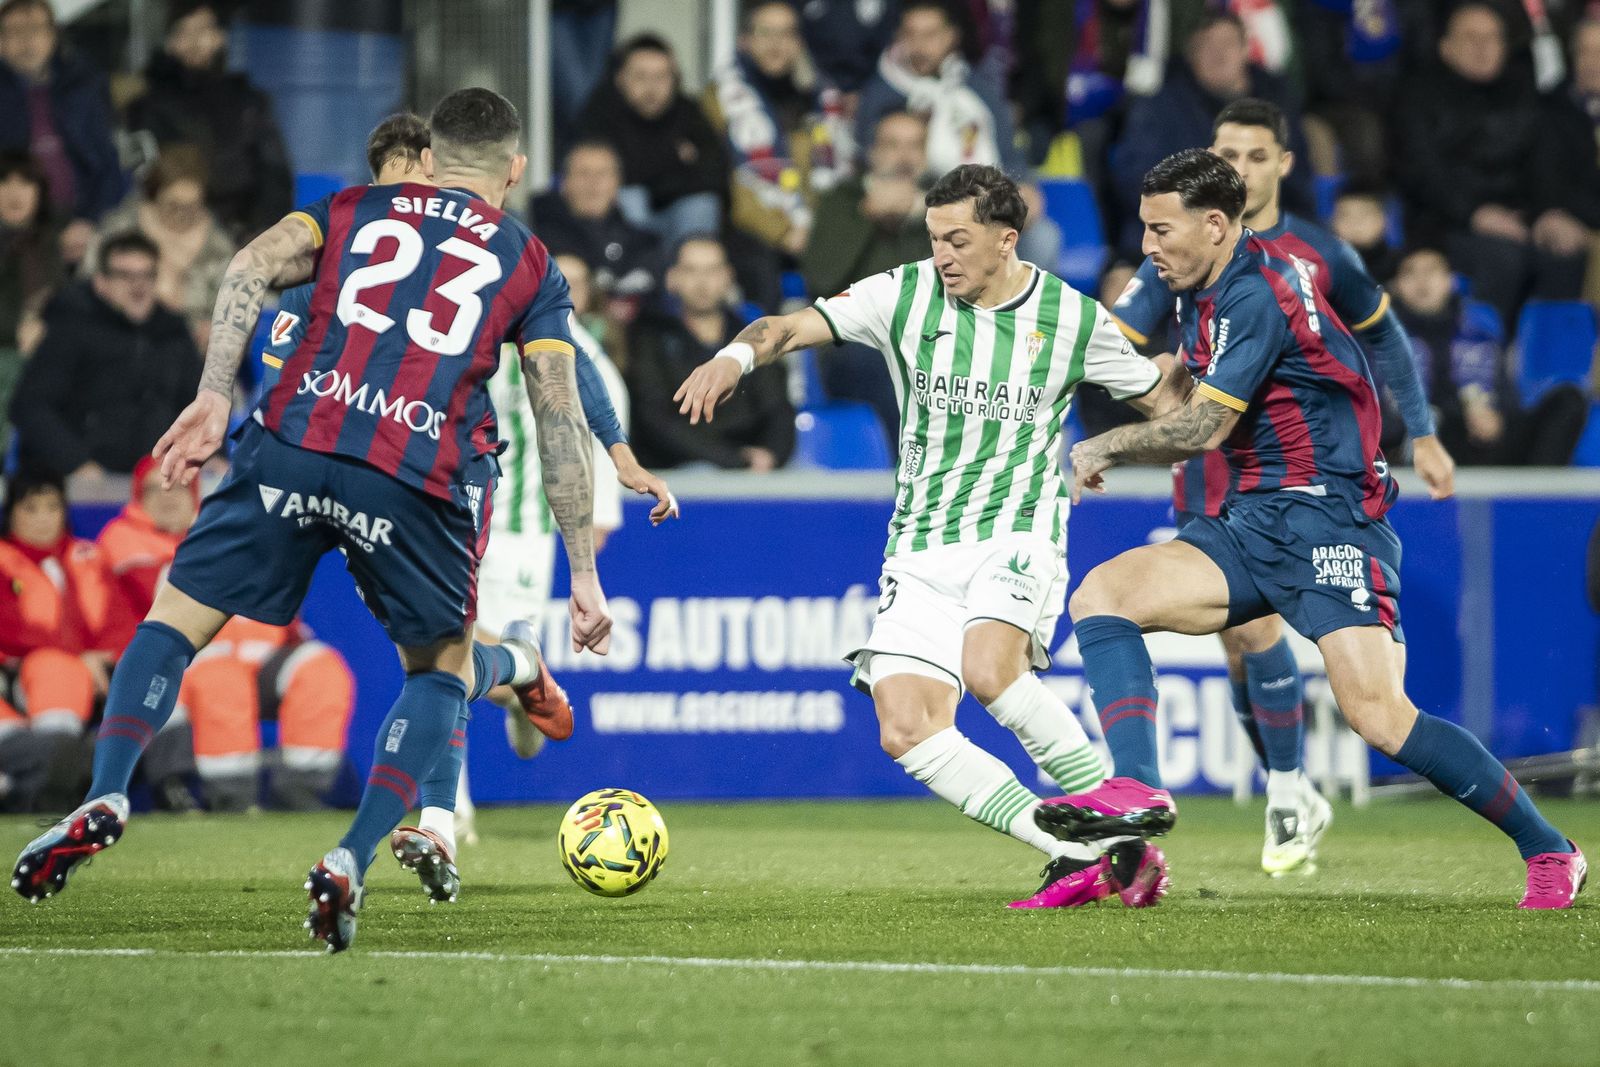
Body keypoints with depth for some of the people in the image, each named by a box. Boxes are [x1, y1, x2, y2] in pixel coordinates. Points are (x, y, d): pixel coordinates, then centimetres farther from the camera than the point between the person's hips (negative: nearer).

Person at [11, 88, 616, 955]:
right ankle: (349, 866, 1)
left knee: (177, 617, 12)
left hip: (294, 443, 1)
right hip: (422, 478, -1)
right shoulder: (530, 266, 20)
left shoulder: (353, 209, 23)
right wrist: (585, 575, 14)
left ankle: (106, 797, -11)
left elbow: (251, 267, 4)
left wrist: (213, 397, 0)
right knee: (442, 665, 19)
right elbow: (561, 425, 14)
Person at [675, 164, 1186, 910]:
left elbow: (1164, 400, 14)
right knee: (906, 732, -13)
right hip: (920, 553, 3)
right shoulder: (906, 295, 0)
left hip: (1016, 536, -3)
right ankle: (1078, 857, -9)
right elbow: (794, 327, -10)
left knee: (989, 671, -32)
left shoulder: (1072, 317, 0)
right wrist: (737, 354, -29)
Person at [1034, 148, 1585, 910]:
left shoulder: (1253, 292, -15)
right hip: (1250, 526, 9)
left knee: (1378, 716, -21)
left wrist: (1105, 448, -2)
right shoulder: (1206, 290, 15)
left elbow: (1204, 428, -15)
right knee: (1101, 592, -10)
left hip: (1327, 518, -9)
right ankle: (1136, 791, -24)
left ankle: (1548, 852, -6)